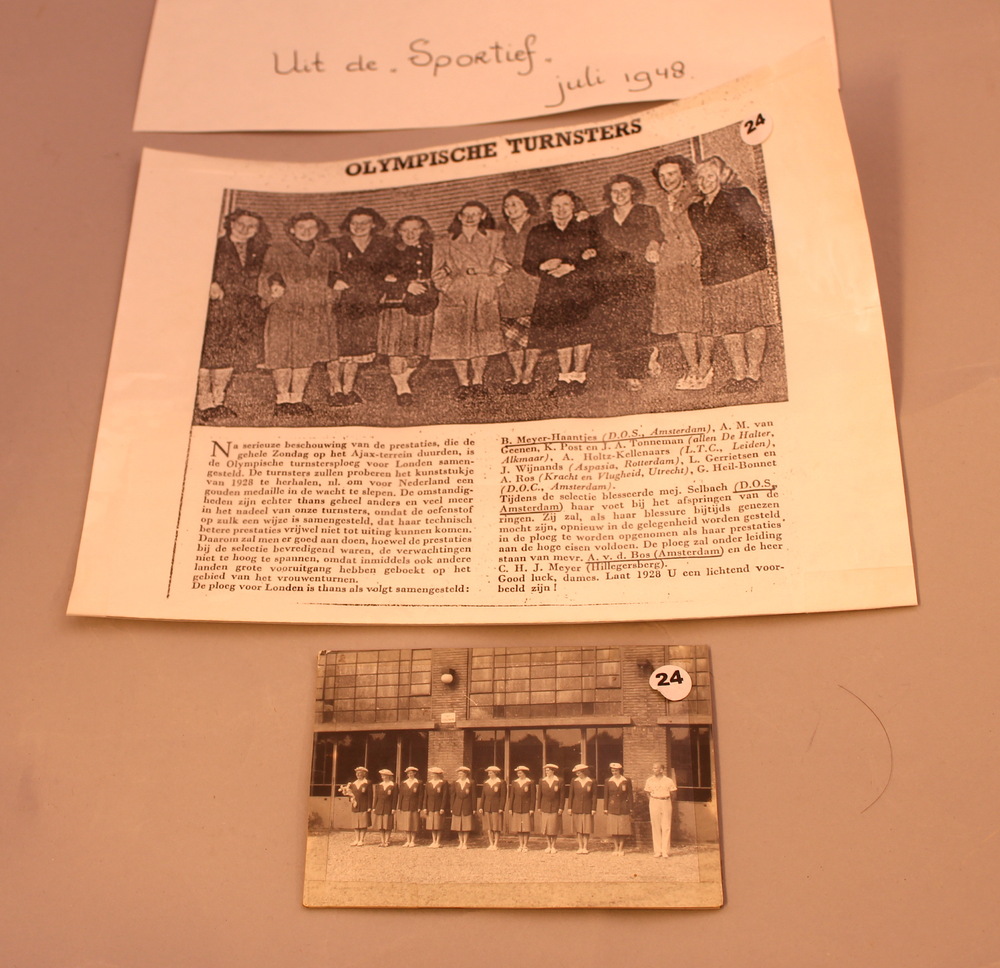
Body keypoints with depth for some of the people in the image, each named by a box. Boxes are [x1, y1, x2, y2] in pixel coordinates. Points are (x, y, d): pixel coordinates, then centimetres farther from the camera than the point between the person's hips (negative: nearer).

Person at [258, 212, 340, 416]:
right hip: (284, 309, -2)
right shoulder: (277, 252, 8)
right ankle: (282, 398, 4)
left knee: (306, 356, 3)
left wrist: (333, 291, 4)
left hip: (316, 312, 3)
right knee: (282, 354, -7)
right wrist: (274, 285, -13)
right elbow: (266, 275, 6)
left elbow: (335, 278, 22)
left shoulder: (328, 253, 15)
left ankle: (297, 398, 12)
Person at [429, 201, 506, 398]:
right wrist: (450, 287, -4)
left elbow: (499, 266, 10)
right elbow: (438, 272, 9)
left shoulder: (493, 238, 14)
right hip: (457, 296, 0)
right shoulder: (448, 243, 12)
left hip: (484, 295, 0)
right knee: (456, 339, -6)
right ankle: (463, 383, 1)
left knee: (482, 338, -4)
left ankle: (477, 381, 6)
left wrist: (490, 285, -2)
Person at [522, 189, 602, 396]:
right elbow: (528, 264, 11)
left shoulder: (586, 228, 12)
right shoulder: (538, 233, 15)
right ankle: (565, 378, 2)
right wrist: (544, 266, -10)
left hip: (581, 288, -1)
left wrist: (572, 267, -11)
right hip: (552, 292, 1)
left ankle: (579, 376, -3)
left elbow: (597, 259, 2)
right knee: (559, 332, -7)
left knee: (581, 329, -13)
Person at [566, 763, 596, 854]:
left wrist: (593, 808, -4)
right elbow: (570, 795, 7)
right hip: (577, 808, 2)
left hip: (587, 808, -2)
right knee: (578, 829, 3)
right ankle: (580, 847, 9)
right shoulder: (574, 781, 6)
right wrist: (569, 807, 3)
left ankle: (585, 847, 6)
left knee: (586, 829, -1)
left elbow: (594, 796, 1)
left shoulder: (591, 782, 0)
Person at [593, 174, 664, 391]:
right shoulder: (602, 219, 21)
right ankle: (627, 373, -2)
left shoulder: (647, 213, 13)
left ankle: (636, 373, -15)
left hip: (639, 275, -3)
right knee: (614, 326, -9)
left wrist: (652, 248, -19)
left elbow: (655, 234, 0)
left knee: (638, 324, -15)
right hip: (610, 278, 3)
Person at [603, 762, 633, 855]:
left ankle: (621, 848, 10)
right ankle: (616, 848, 11)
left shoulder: (627, 781, 2)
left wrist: (630, 808, -1)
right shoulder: (608, 781, 5)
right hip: (612, 808, 1)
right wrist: (605, 809, 2)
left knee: (623, 829, 1)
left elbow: (630, 795, 3)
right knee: (613, 829, 1)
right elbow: (606, 796, 7)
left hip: (623, 808, -1)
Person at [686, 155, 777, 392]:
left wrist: (751, 258, -10)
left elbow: (757, 231, -1)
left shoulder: (739, 197, 4)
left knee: (753, 321, -3)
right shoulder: (694, 210, 17)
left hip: (746, 271, -4)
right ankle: (739, 373, 8)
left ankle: (753, 373, 2)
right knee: (727, 327, 2)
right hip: (715, 277, 4)